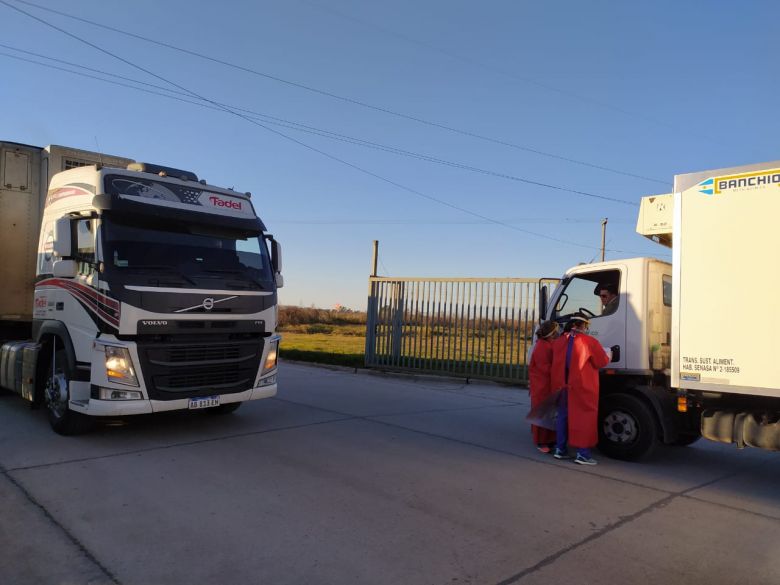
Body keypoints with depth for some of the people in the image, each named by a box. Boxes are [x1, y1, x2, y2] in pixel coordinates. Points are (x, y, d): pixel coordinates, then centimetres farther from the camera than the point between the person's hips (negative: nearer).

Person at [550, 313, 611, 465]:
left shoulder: (559, 341, 6)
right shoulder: (590, 341, -10)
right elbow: (602, 362, -5)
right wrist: (608, 355, 15)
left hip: (562, 385, 6)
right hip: (582, 387, -5)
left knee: (563, 416, 14)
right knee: (584, 417, 2)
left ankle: (560, 449, 20)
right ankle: (582, 453, 0)